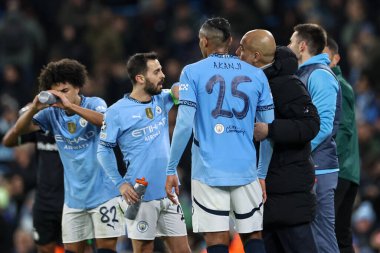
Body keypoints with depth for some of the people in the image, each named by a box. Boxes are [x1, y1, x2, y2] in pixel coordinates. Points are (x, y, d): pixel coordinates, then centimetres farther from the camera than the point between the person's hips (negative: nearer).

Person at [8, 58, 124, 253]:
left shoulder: (94, 104, -7)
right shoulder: (51, 113, 3)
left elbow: (105, 120, -29)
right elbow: (20, 129, -5)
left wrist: (70, 105, -37)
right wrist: (34, 109, -25)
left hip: (102, 192, -4)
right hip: (74, 197, 4)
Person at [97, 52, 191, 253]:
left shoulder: (162, 99, 8)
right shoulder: (117, 112, -5)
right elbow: (104, 150, -1)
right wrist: (120, 184, -9)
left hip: (168, 192, 5)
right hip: (141, 196, -5)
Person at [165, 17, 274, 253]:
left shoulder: (193, 72, 0)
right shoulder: (256, 75, 8)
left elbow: (184, 125, -8)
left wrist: (171, 169, -2)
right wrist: (262, 173, 17)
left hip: (209, 171, -2)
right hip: (246, 172, 2)